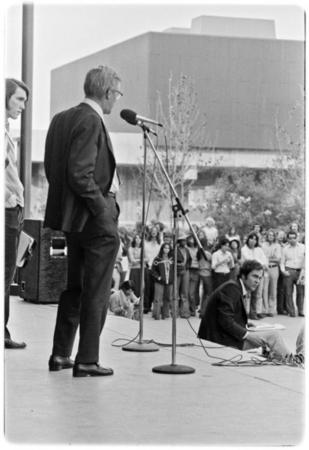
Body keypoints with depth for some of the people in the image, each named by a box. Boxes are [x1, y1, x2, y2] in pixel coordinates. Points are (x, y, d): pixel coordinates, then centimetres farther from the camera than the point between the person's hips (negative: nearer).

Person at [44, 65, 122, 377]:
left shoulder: (61, 119, 10)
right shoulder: (91, 121, -17)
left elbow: (52, 170, 13)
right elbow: (79, 174, -24)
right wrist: (104, 209, -16)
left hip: (72, 218, 9)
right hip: (97, 220, -9)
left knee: (74, 287, 18)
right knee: (96, 292, 0)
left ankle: (60, 354, 23)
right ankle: (87, 361, 4)